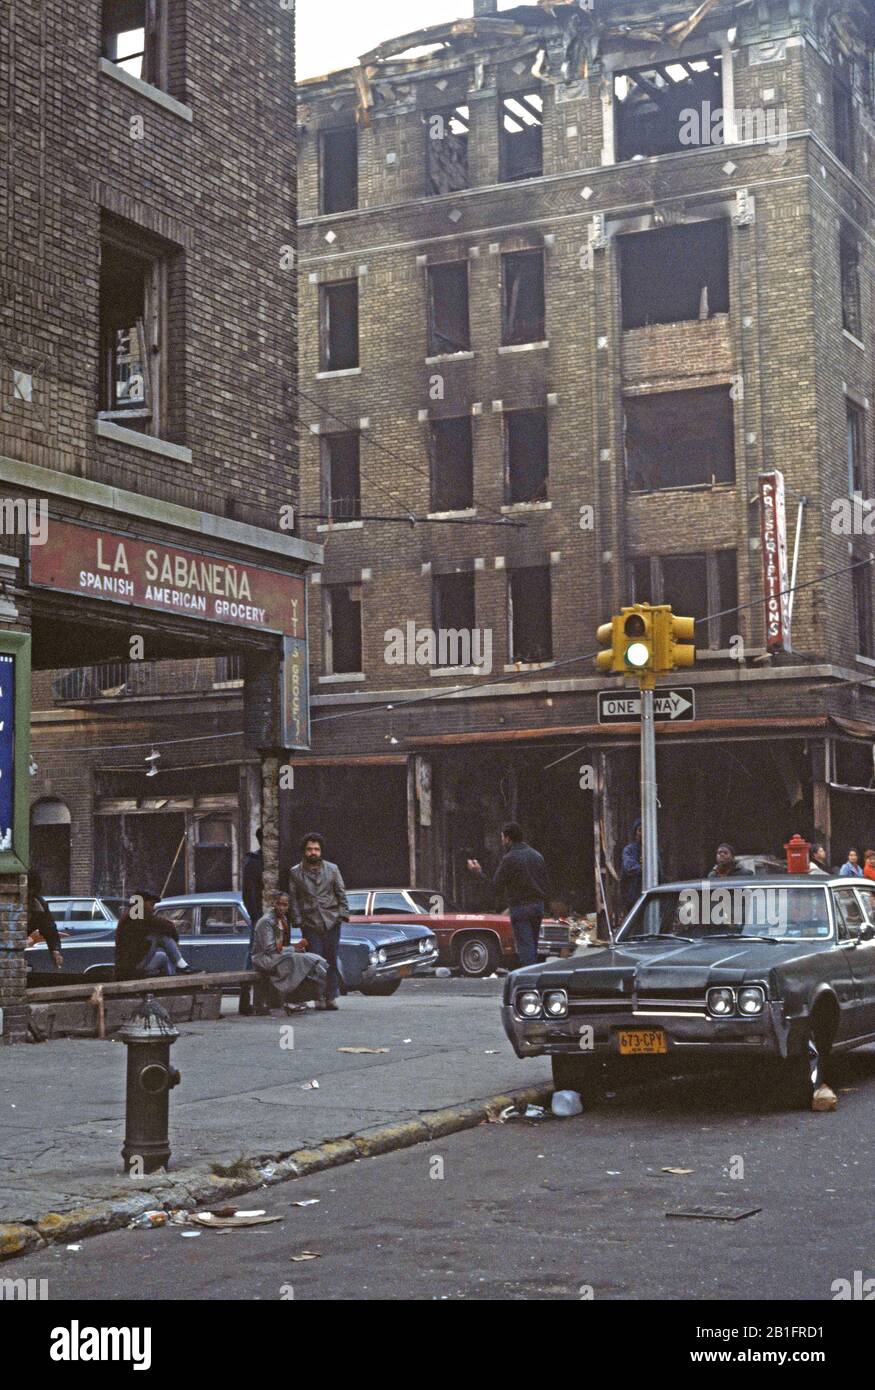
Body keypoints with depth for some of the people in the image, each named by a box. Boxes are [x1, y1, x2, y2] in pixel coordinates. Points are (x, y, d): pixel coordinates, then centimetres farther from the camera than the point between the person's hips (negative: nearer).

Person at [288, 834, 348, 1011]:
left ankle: (331, 997, 7)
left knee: (331, 961, 2)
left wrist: (343, 913, -1)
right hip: (310, 923, -1)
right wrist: (297, 920, -4)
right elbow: (293, 898, 4)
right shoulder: (295, 873, 5)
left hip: (331, 921, 1)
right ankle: (319, 997, -1)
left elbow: (341, 894, 9)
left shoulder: (332, 869, 8)